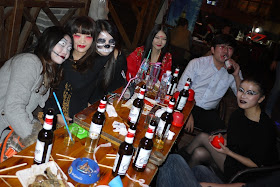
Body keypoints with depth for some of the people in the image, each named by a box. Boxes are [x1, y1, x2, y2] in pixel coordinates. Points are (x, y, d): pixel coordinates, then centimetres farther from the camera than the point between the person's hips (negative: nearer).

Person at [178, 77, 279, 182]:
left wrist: (228, 152, -22)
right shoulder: (238, 114, -4)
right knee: (199, 153, -20)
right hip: (231, 157, 7)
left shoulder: (266, 129, -26)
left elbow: (256, 165, -19)